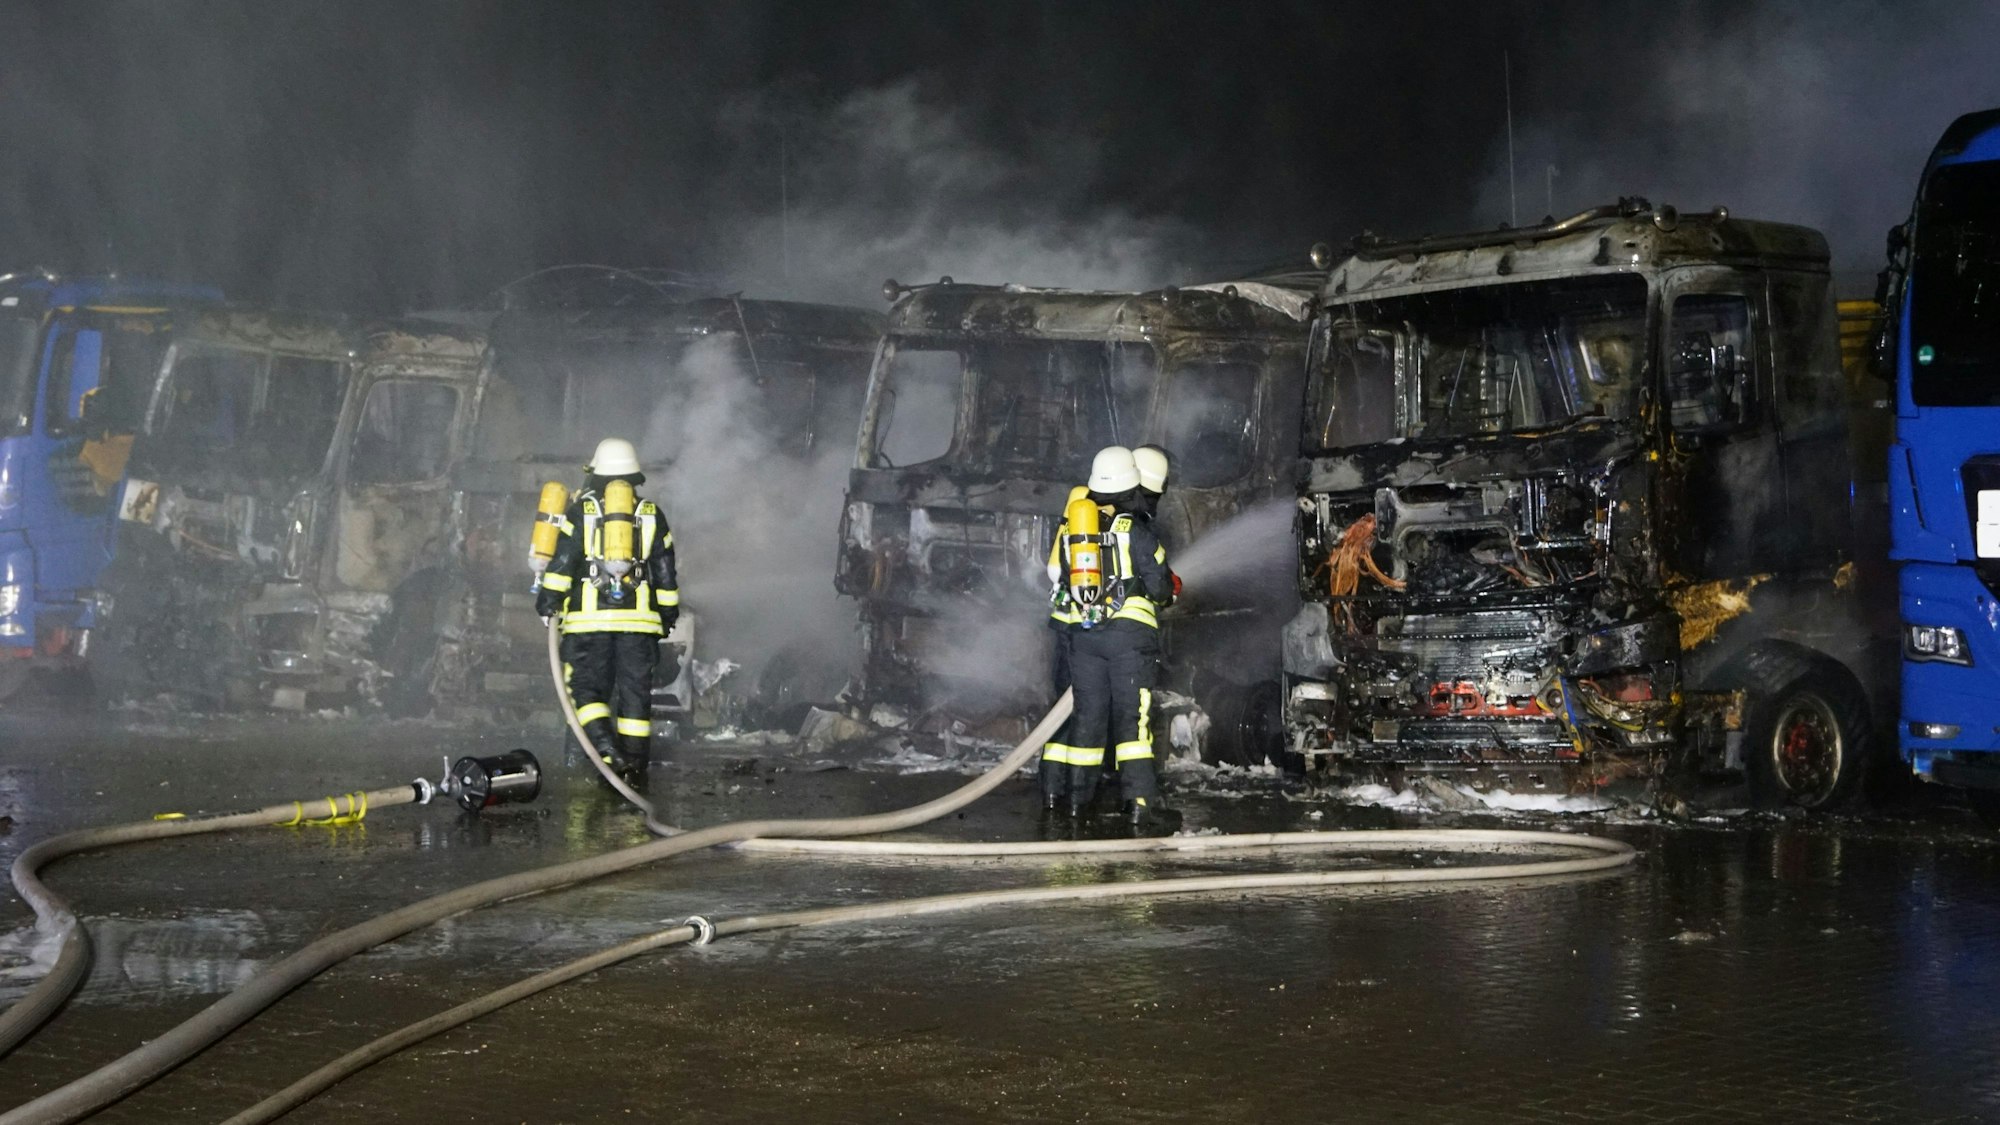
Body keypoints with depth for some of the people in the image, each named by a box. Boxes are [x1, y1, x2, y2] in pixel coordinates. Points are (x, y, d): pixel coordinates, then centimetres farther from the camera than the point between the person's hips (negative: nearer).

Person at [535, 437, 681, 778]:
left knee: (587, 685, 3)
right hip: (638, 617, 2)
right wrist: (669, 615, 22)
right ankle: (635, 759, 7)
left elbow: (562, 561, -4)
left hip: (589, 616, -2)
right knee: (635, 687, 7)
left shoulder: (581, 510, 4)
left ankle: (604, 746, -17)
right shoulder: (651, 515, 11)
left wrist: (549, 601, 1)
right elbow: (665, 574, 13)